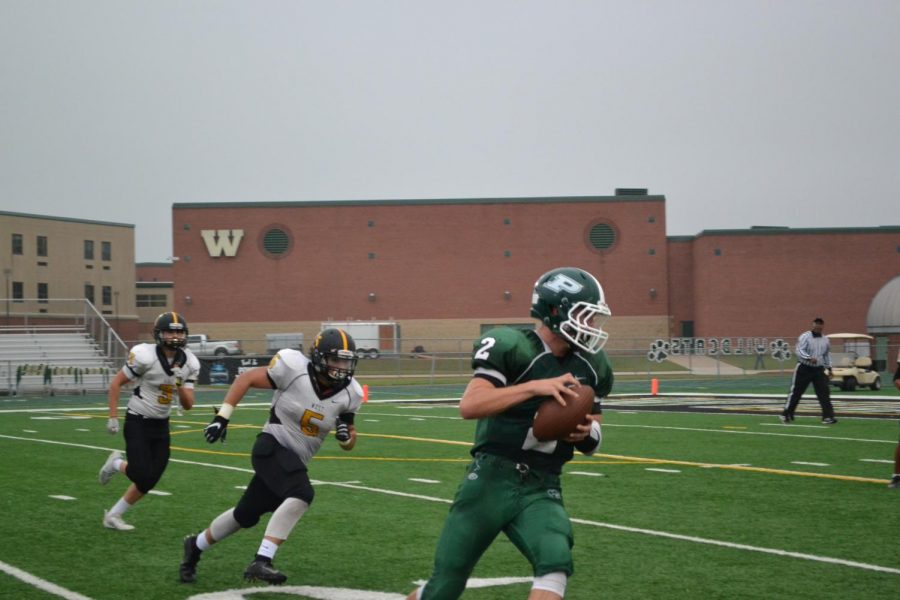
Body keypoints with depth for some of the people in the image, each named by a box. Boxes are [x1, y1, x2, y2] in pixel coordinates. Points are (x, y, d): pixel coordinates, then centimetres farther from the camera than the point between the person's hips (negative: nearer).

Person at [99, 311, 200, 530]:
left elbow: (188, 405, -3)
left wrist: (179, 384, -21)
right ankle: (117, 464, 17)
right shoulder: (146, 356, -19)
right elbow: (116, 383, -9)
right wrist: (113, 417, -12)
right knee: (142, 476, -16)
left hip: (161, 425, 6)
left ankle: (113, 515, 21)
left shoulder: (189, 364, -3)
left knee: (148, 481, 4)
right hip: (138, 422, -6)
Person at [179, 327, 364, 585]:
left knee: (245, 516, 17)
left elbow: (349, 445, 7)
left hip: (294, 460, 6)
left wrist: (346, 434, -16)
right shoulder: (295, 369, -18)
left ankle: (196, 545, 42)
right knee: (302, 495, -31)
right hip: (272, 447, -6)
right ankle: (261, 562, -29)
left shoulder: (348, 394, -4)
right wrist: (222, 416, -11)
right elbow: (246, 378, -7)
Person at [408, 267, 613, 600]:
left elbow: (590, 445, 17)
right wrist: (534, 387, -28)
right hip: (492, 480, -4)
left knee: (556, 562, -25)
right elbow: (469, 406, -23)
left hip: (541, 489, 4)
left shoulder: (590, 366, 7)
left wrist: (587, 433, -7)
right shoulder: (513, 348, -11)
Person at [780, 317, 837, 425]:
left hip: (818, 369, 4)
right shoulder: (805, 337, -9)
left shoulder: (825, 340, 9)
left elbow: (827, 355, 21)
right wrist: (809, 358, -33)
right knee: (796, 392, 2)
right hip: (804, 368, -4)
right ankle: (786, 415, 14)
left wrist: (829, 368, 15)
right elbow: (799, 351, -19)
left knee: (824, 393, -7)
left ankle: (827, 417, -7)